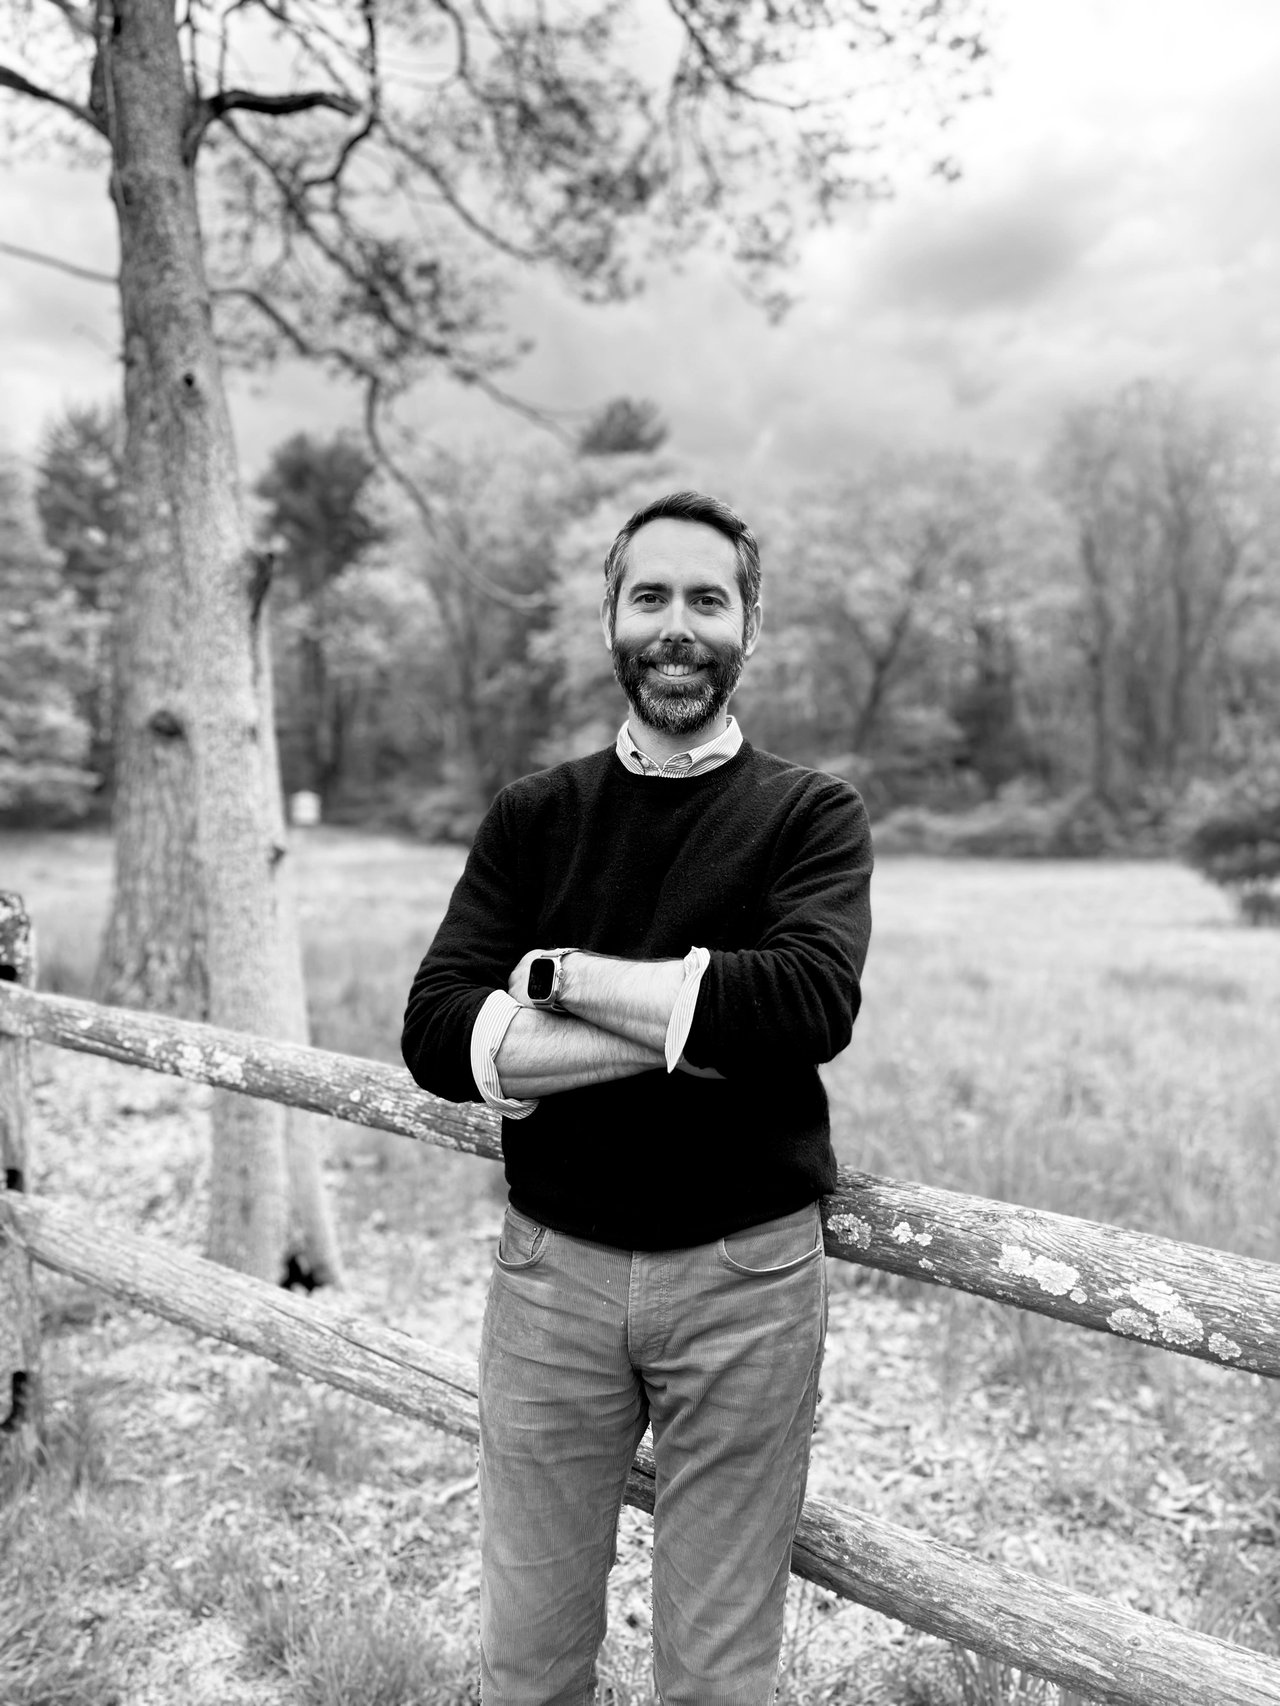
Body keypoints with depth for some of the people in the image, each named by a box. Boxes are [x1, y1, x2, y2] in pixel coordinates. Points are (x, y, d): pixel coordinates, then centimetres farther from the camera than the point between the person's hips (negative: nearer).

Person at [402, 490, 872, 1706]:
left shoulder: (812, 815, -2)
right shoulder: (531, 816, 2)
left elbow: (811, 1001, -22)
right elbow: (438, 1035, -11)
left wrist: (562, 974, -16)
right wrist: (696, 1025, -19)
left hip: (745, 1274, -1)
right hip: (551, 1265, 2)